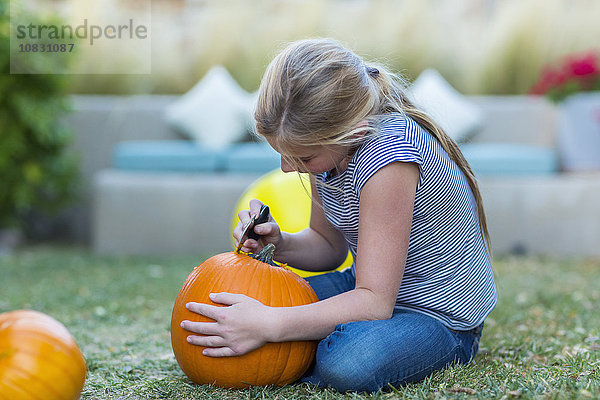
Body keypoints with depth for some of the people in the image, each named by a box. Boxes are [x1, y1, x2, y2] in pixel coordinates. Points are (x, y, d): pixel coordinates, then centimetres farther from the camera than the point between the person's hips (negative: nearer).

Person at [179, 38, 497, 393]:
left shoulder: (389, 152, -32)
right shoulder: (324, 143, -7)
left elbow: (374, 302, -31)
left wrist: (269, 325, -37)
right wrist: (280, 244, -13)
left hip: (440, 315, -7)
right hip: (372, 286, 8)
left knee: (348, 360, -37)